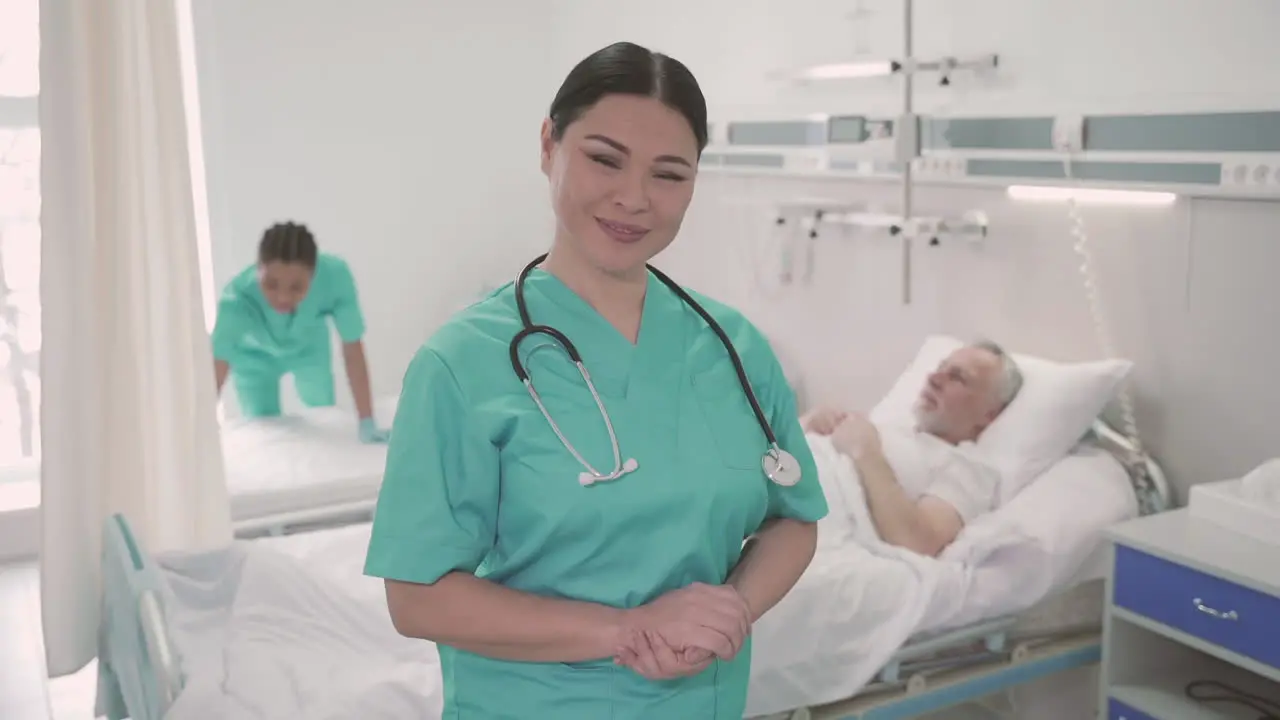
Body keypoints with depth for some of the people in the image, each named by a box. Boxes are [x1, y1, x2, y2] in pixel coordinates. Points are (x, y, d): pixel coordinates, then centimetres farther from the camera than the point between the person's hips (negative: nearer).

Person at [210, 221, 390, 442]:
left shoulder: (335, 275, -42)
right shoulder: (237, 297, -44)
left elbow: (353, 350, -33)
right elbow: (214, 377, -47)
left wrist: (367, 423, -30)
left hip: (309, 347, 1)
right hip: (255, 355, -1)